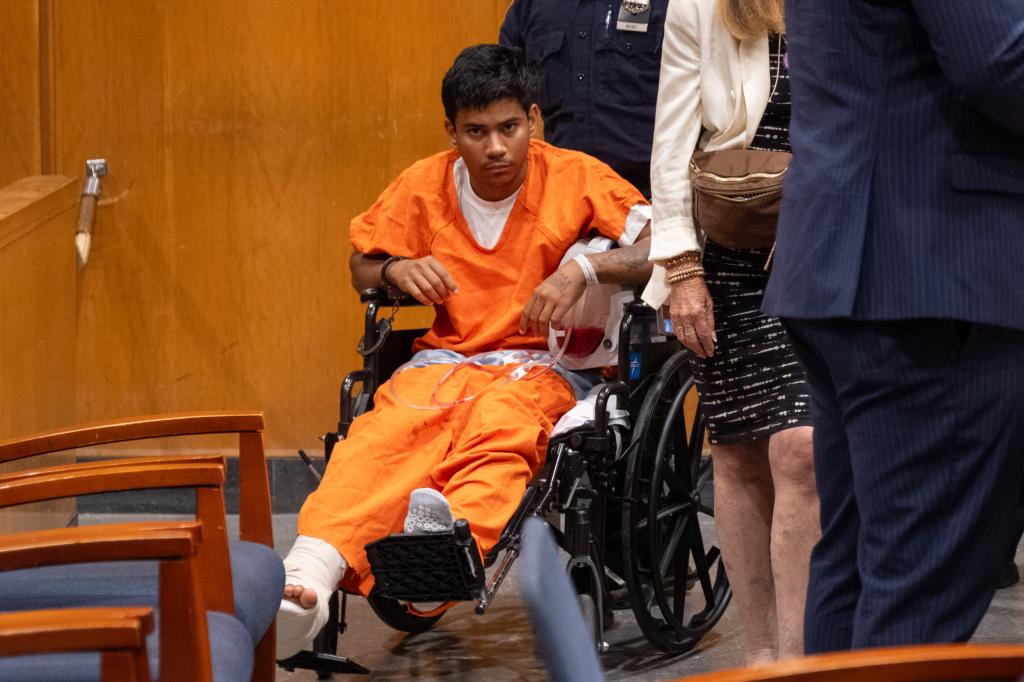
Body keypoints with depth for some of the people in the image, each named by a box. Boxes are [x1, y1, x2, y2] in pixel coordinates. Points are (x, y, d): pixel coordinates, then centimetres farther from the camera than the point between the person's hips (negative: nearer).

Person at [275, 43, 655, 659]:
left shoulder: (574, 178, 2)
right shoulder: (425, 185, 11)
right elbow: (361, 267, 23)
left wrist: (584, 269, -22)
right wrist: (396, 272, -1)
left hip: (539, 364, -2)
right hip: (444, 360, 2)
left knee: (497, 430, -39)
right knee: (383, 435, -33)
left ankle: (455, 536, -72)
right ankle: (308, 581, -56)